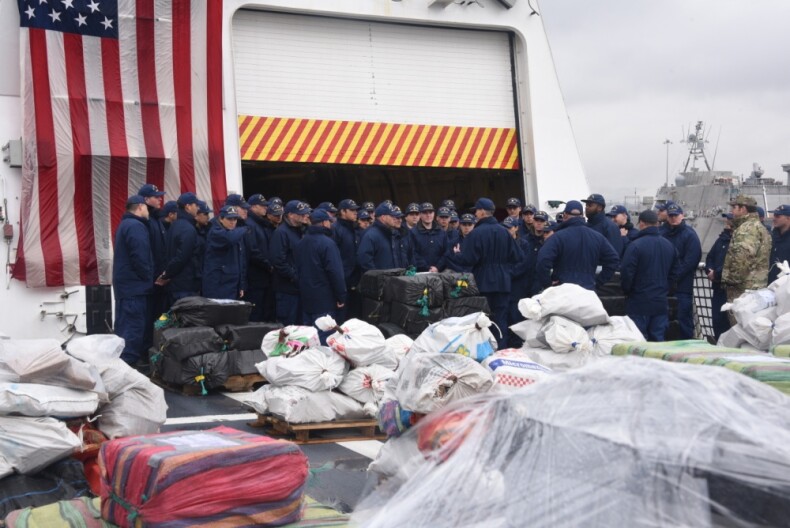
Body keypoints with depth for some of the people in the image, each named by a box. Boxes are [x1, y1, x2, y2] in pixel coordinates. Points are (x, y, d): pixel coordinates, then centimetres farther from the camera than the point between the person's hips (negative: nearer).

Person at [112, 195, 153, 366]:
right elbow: (140, 258, -22)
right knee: (133, 329, -10)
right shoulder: (136, 226, -15)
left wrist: (146, 279, 19)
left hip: (126, 284, 10)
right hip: (135, 286, -10)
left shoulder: (125, 224, 19)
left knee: (126, 327, 13)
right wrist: (149, 279, -9)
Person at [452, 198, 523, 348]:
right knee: (501, 317, 8)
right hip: (502, 283, 4)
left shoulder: (477, 233, -13)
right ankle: (502, 348, 7)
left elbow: (467, 259, -16)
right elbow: (517, 257, 3)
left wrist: (457, 254, 4)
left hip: (483, 283, -4)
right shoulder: (503, 232, 2)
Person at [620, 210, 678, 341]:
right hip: (661, 303, 6)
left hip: (639, 302, -5)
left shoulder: (635, 245, -15)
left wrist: (627, 291, 2)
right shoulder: (669, 245, 7)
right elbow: (674, 272, 15)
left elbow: (626, 273, -15)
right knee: (658, 340, 10)